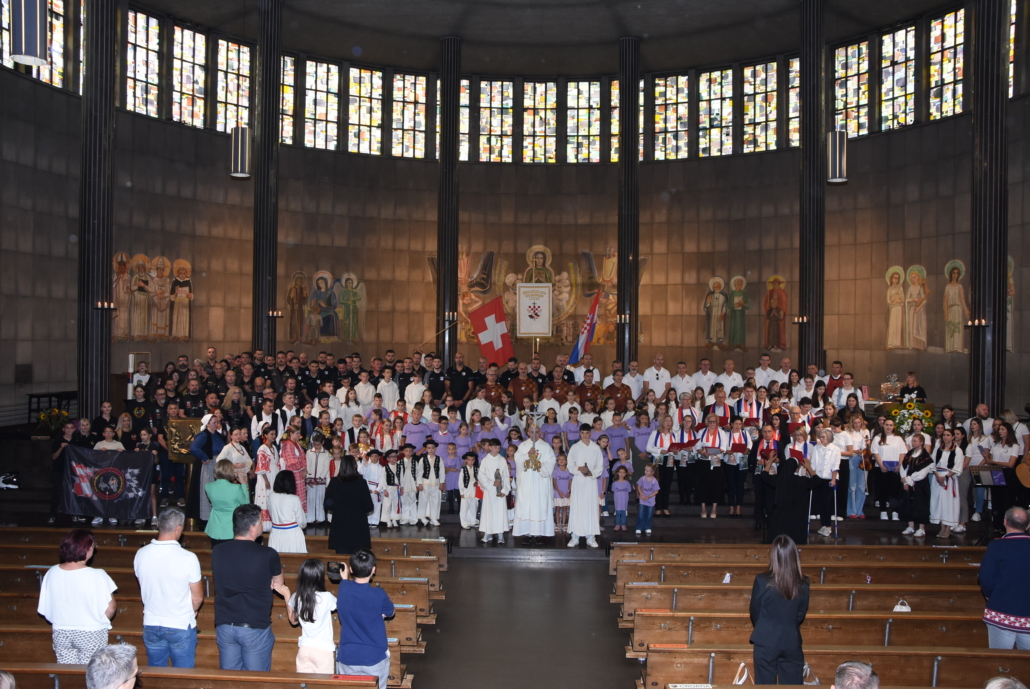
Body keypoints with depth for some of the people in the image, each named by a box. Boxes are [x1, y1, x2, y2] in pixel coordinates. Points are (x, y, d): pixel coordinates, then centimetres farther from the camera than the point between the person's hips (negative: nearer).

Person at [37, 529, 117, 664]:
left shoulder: (52, 573, -7)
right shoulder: (97, 576, -19)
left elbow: (43, 608, 2)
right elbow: (110, 609, -14)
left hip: (61, 634, 4)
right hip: (91, 636, -4)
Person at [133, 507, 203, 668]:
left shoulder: (141, 554, -9)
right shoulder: (188, 558, -21)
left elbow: (143, 589, 6)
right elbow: (198, 597, -11)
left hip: (151, 624, 4)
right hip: (181, 627, -4)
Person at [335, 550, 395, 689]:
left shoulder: (343, 587, -10)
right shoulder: (379, 595, -19)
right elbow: (390, 613, 1)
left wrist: (345, 579, 20)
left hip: (347, 658, 3)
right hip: (374, 658, -3)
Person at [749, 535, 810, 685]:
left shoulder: (762, 581, -16)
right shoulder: (803, 583, -9)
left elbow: (755, 612, -4)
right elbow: (801, 614, 3)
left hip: (766, 641, -2)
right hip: (792, 641, 2)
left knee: (766, 684, 9)